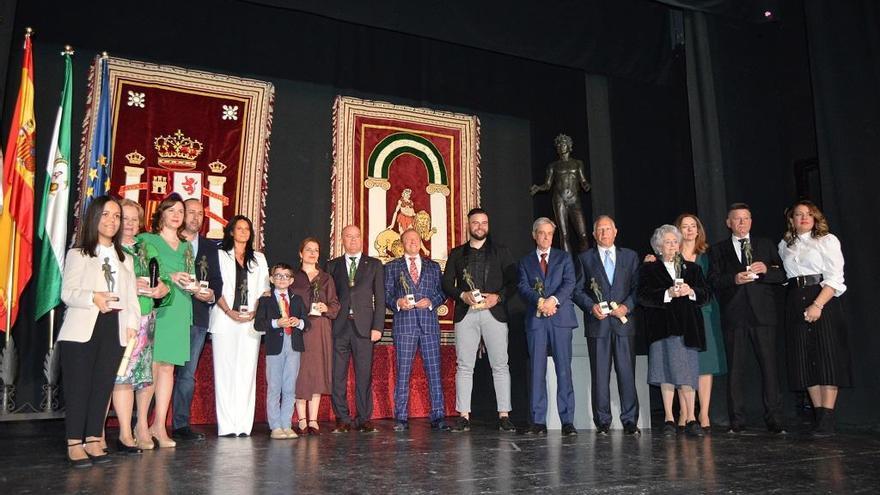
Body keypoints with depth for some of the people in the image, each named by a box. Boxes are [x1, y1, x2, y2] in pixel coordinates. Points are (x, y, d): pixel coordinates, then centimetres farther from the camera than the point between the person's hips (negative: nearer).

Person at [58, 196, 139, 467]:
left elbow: (131, 295, 11)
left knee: (103, 386, 4)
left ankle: (93, 440, 12)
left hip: (114, 329, 4)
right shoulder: (77, 254, 6)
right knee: (78, 386, -3)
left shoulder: (125, 259, 19)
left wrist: (132, 322, -3)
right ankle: (74, 444, 4)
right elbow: (67, 293, -5)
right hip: (82, 329, -4)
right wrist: (93, 298, -23)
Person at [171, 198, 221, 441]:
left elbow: (217, 280, 11)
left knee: (187, 374, 7)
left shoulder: (210, 246, 15)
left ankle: (181, 425, 13)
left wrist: (211, 295, -8)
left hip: (197, 317, 3)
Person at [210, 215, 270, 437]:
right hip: (225, 320, -2)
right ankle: (226, 425, -2)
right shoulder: (220, 255, 10)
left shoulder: (258, 258, 18)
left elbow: (264, 289, 11)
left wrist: (255, 312, -5)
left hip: (250, 322, 2)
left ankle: (244, 424, 1)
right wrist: (229, 312, -12)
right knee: (225, 370, -4)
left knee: (247, 371, -1)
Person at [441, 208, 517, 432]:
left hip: (494, 312, -1)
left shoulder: (501, 251, 12)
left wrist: (498, 297, -10)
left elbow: (513, 281, 6)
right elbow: (446, 283, 9)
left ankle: (504, 415, 3)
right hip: (465, 313, 1)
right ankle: (464, 416, 5)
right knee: (464, 366, 0)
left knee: (500, 365, -2)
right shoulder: (457, 253, 16)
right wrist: (463, 295, -8)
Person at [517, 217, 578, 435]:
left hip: (561, 318, -1)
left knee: (564, 369, -3)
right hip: (535, 320, 1)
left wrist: (553, 299, -16)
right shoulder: (525, 261, 16)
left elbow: (569, 283, 1)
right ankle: (538, 421, 4)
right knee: (537, 370, 0)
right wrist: (540, 301, -16)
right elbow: (523, 286, 1)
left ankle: (567, 421, 1)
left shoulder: (564, 257, 14)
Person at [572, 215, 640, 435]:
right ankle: (602, 421, 8)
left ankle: (630, 420, 8)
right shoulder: (585, 258, 10)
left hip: (623, 322, 1)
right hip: (597, 323, 0)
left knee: (627, 372, -1)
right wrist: (591, 307, -9)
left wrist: (627, 306, -7)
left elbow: (638, 287, 9)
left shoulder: (630, 256, 13)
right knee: (599, 374, 1)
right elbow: (578, 290, 7)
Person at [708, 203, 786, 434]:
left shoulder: (766, 245, 17)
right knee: (735, 369, 1)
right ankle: (737, 421, 6)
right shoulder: (718, 250, 13)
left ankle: (774, 420, 3)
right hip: (734, 315, 0)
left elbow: (782, 275, 10)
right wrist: (734, 279, -14)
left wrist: (765, 270, -9)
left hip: (763, 313, 1)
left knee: (769, 366, -3)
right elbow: (714, 281, 3)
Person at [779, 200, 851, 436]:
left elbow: (835, 279, -7)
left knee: (827, 358, -7)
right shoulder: (784, 245, 16)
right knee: (804, 360, 3)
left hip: (823, 300, -4)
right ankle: (819, 415, 9)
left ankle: (828, 418, -6)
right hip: (795, 303, 4)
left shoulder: (828, 240, 2)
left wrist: (818, 304, -17)